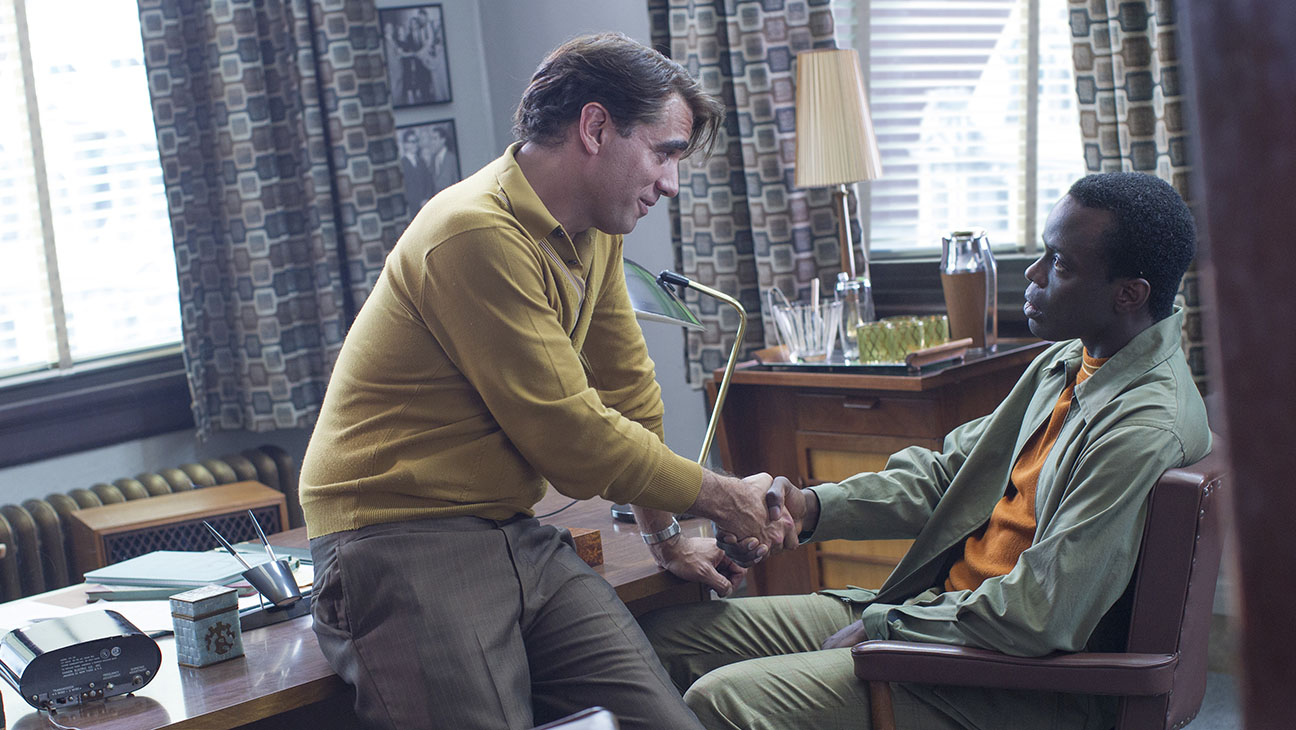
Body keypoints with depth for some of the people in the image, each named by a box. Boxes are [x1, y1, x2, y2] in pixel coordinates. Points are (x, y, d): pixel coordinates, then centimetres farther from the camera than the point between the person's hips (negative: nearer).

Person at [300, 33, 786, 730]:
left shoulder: (594, 230, 10)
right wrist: (725, 499, -4)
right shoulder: (480, 234, -20)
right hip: (402, 539, -8)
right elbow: (574, 442, -16)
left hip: (513, 535, 8)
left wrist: (666, 537, 29)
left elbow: (627, 391, 22)